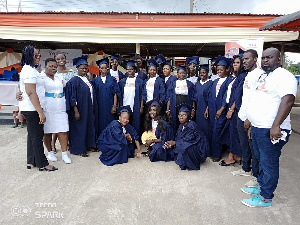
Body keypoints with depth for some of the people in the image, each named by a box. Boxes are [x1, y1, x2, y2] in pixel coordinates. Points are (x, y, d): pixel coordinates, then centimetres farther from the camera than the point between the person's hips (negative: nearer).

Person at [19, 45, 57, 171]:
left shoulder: (27, 69, 15)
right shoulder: (30, 70, -17)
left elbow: (21, 88, 23)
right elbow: (31, 92, -24)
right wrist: (40, 112, -24)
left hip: (28, 108, 11)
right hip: (32, 109, -11)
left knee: (32, 135, 16)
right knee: (37, 136, -2)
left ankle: (31, 162, 26)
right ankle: (42, 164, 8)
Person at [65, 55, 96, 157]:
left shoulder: (87, 80, 12)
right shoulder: (74, 81, -12)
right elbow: (72, 97, -16)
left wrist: (92, 109, 16)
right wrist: (76, 111, -20)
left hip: (89, 110, 8)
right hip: (79, 109, -8)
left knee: (89, 127, 14)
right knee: (79, 128, 1)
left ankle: (89, 145, 28)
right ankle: (79, 149, 12)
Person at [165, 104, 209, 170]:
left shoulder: (191, 125, -24)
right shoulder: (181, 126, 2)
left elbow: (187, 140, -27)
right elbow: (178, 138, 2)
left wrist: (174, 142, -20)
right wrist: (171, 144, -18)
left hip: (199, 148, -9)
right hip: (191, 145, 9)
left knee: (184, 146, -30)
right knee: (176, 147, -2)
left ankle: (192, 164, -9)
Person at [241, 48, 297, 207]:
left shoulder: (284, 76, -13)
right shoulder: (262, 77, 17)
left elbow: (288, 100, -25)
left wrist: (276, 125, -32)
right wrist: (250, 121, 22)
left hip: (271, 131, -9)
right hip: (257, 128, 9)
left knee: (269, 163, 2)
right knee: (261, 160, 21)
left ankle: (265, 197, 16)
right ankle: (261, 186, 38)